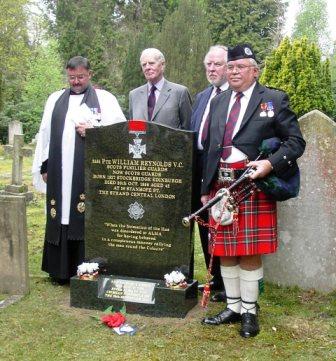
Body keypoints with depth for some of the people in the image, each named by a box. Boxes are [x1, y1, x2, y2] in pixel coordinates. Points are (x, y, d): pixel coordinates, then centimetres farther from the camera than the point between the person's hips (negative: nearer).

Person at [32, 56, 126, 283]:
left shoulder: (105, 98, 8)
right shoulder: (55, 100, 18)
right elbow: (46, 133, 16)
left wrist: (94, 130, -12)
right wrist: (44, 166, 10)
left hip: (91, 171, -3)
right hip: (59, 172, 3)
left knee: (87, 219, -5)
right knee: (61, 218, 4)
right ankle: (61, 270, 12)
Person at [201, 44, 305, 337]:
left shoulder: (274, 100, 1)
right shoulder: (218, 102, 16)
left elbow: (296, 142, -2)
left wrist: (270, 163, -19)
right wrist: (206, 189, 13)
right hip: (221, 186, 5)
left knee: (250, 252, 1)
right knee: (224, 251, 10)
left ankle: (249, 312, 16)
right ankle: (233, 308, 24)